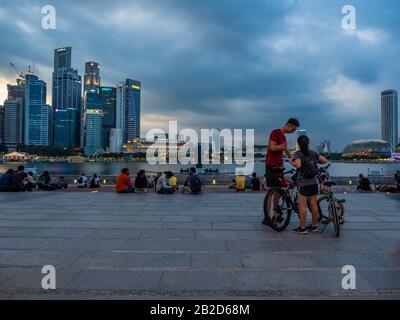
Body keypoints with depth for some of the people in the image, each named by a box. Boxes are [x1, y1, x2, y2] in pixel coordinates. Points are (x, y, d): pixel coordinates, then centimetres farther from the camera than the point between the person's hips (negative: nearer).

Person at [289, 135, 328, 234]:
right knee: (314, 204, 11)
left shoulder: (298, 154, -10)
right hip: (314, 182, 6)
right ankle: (314, 226, 21)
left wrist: (291, 161, -8)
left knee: (302, 205, 0)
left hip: (303, 183, -6)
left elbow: (298, 165, -26)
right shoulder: (313, 153, 6)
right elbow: (325, 160, 7)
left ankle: (302, 228, 3)